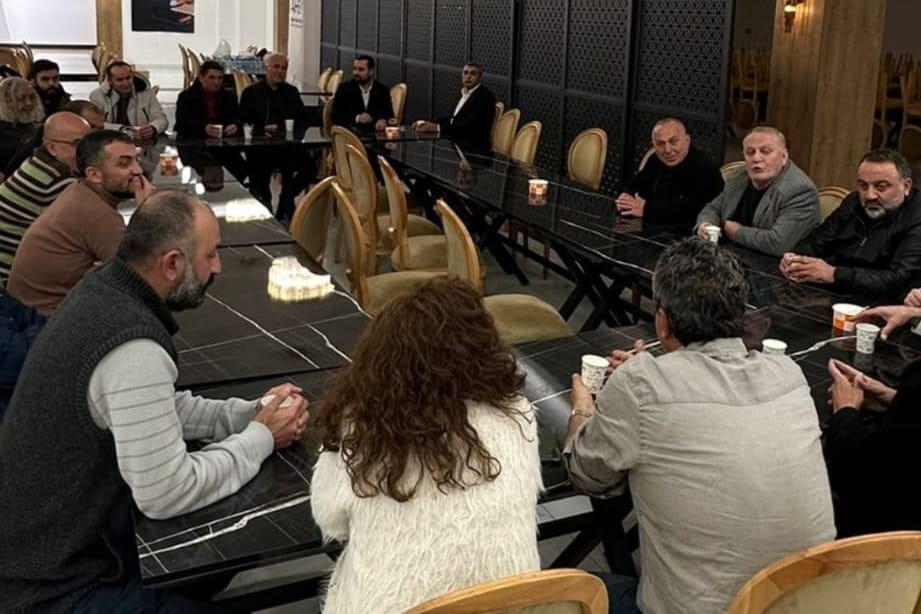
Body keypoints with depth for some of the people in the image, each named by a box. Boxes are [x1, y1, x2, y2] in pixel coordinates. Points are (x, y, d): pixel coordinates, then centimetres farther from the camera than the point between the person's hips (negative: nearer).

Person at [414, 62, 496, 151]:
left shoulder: (485, 96, -11)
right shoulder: (464, 93, 17)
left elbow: (469, 125, -20)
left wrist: (437, 127, -24)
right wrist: (431, 124, -1)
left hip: (473, 147, -8)